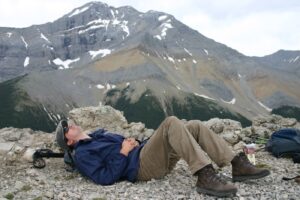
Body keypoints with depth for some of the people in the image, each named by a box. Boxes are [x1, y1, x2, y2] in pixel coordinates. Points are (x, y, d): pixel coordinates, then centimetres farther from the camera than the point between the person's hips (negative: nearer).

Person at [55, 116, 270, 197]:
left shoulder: (99, 134, 31)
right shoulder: (82, 154, 4)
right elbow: (105, 177, -12)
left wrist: (133, 142, 10)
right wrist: (123, 153, -10)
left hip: (152, 157, 9)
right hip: (141, 166, -8)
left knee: (195, 126, -7)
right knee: (171, 123, -29)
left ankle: (238, 165, -14)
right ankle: (205, 176, -38)